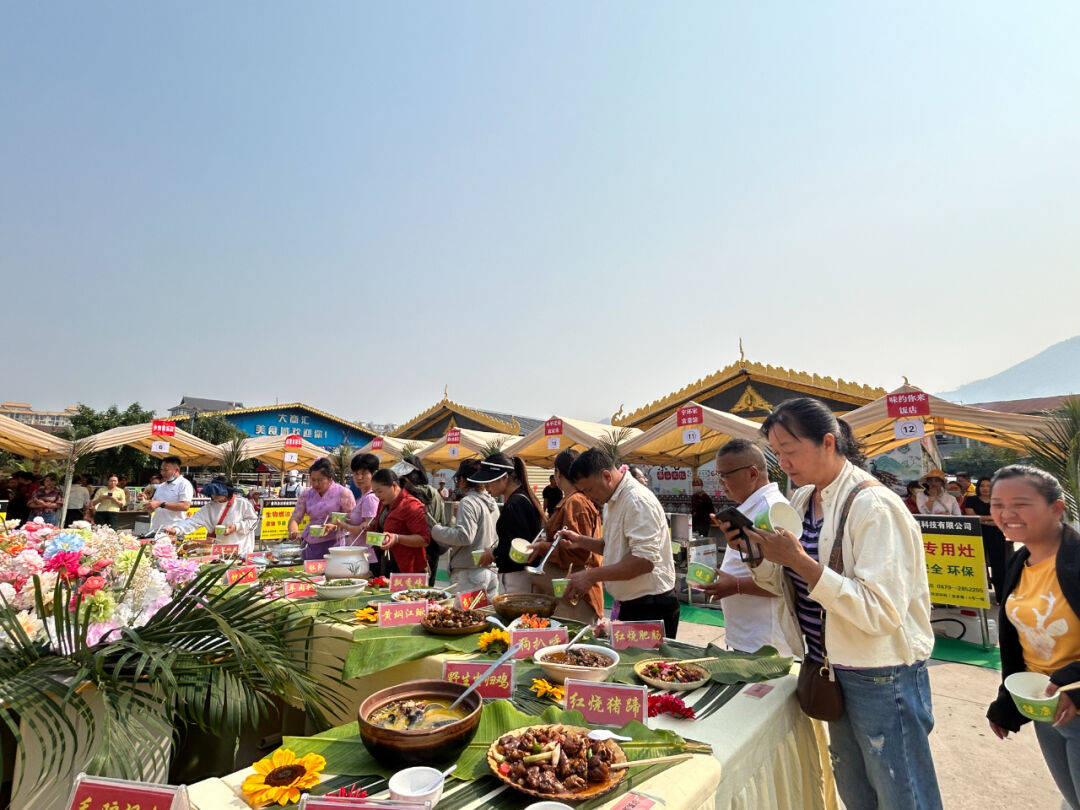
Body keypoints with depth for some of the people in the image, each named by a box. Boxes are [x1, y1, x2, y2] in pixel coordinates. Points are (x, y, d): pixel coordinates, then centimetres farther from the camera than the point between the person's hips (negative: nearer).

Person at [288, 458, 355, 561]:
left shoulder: (343, 493, -6)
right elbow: (295, 518, 5)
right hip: (310, 545, 4)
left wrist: (334, 527, -20)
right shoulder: (306, 494, 7)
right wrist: (293, 531, -16)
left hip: (333, 544, -4)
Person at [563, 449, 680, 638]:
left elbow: (645, 560, -29)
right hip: (628, 605, 9)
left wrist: (592, 576, -28)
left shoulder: (638, 501, -21)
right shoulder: (612, 501, 11)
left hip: (650, 608, -9)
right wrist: (581, 541, 5)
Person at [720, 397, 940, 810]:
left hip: (881, 679, -7)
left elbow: (881, 612, -28)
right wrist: (754, 552, -8)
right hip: (833, 672, 8)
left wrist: (799, 560, -31)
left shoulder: (873, 506, -21)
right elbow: (789, 585, 11)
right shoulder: (804, 500, 3)